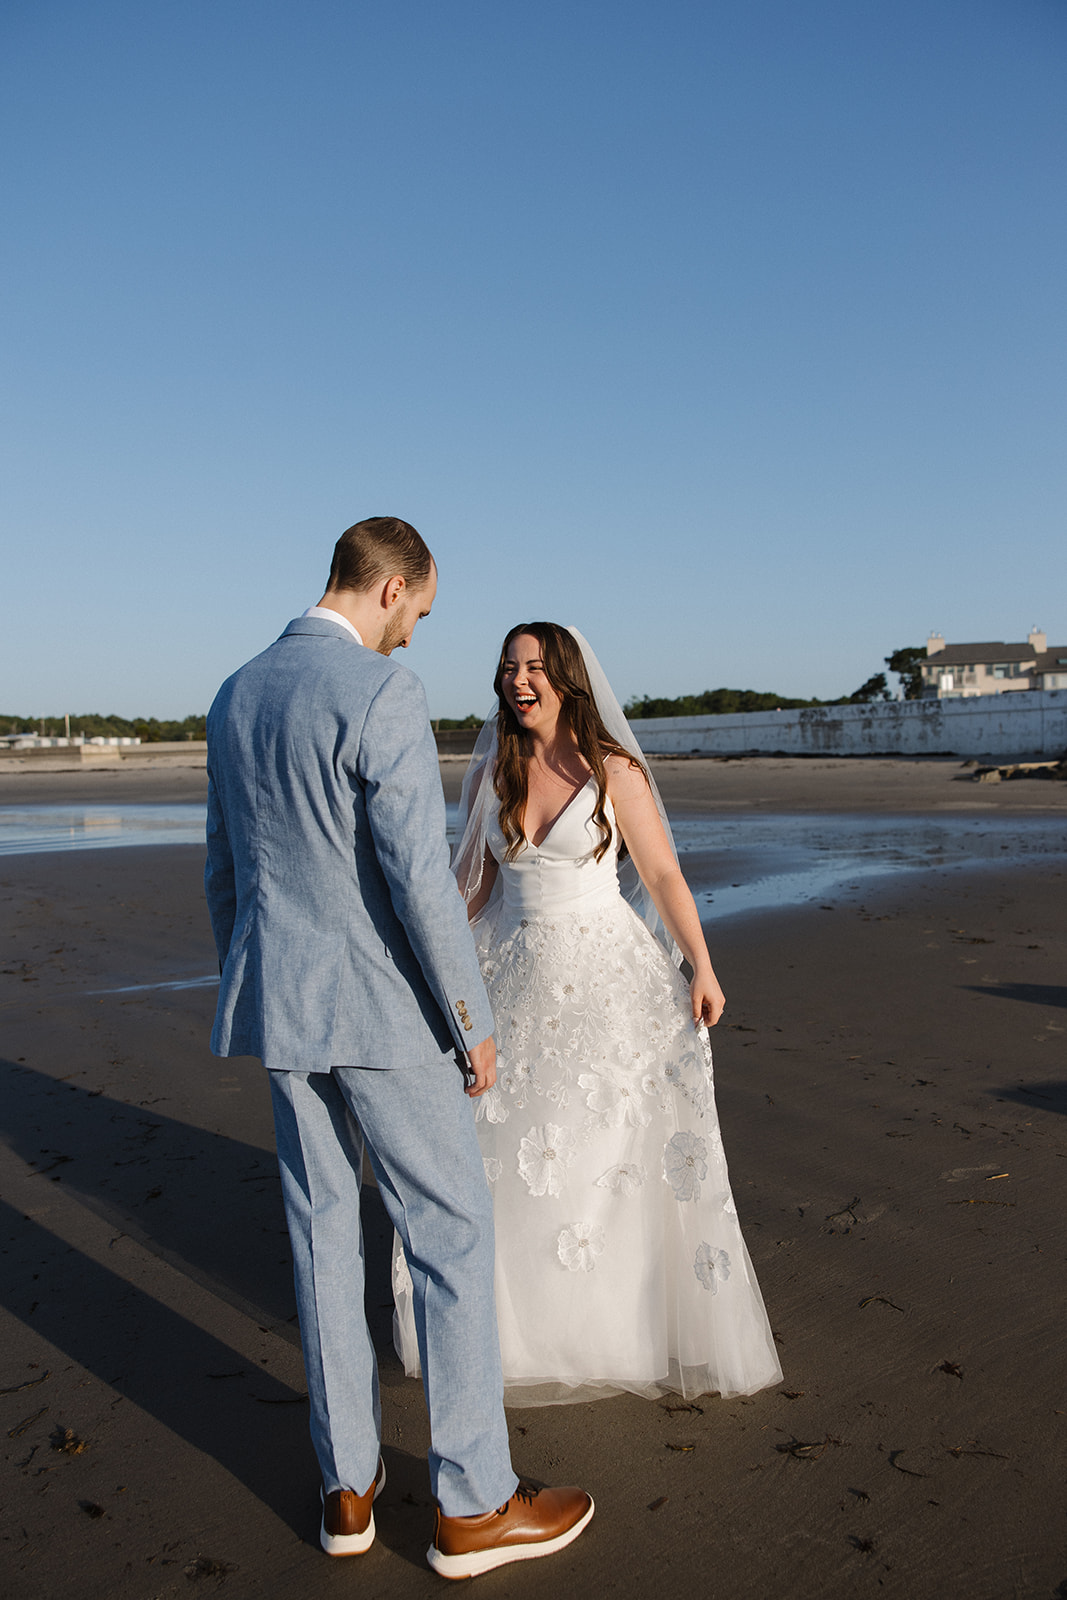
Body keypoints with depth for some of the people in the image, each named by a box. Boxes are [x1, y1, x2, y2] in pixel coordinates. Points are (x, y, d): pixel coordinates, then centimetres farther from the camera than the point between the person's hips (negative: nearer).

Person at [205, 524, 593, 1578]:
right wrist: (472, 1021, -11)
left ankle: (348, 1487, 29)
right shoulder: (382, 693, -17)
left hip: (278, 1006, 8)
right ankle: (472, 1504, 17)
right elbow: (418, 877, -20)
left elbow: (224, 871, 14)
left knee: (324, 1236, 16)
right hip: (380, 1009, -7)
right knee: (453, 1234, 6)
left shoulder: (236, 696, 9)